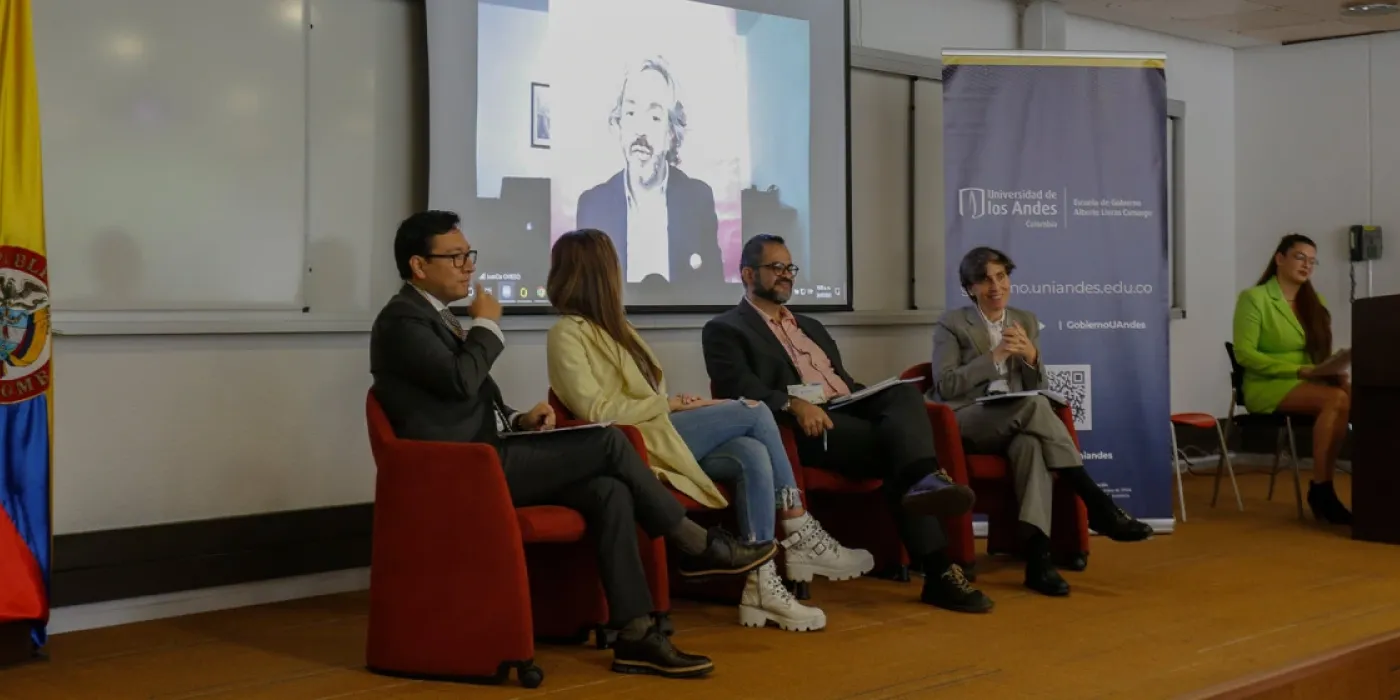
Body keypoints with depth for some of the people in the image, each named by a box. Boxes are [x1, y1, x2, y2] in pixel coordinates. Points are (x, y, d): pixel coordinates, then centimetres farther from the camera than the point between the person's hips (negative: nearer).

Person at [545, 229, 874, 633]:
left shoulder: (612, 326, 23)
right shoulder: (567, 334, -4)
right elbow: (595, 410, -14)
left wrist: (674, 403, -2)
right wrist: (668, 405, -11)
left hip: (660, 432, 8)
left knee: (752, 456, -20)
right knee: (754, 413, -16)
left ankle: (762, 585, -23)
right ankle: (800, 535, -11)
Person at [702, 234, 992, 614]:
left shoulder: (811, 326, 34)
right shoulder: (725, 329, 9)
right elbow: (739, 390, -8)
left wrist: (872, 397, 5)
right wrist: (793, 403, -26)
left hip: (850, 410, 7)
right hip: (804, 425, -6)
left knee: (903, 393, -27)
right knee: (898, 442, -30)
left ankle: (925, 482, -49)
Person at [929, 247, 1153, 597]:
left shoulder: (1026, 321, 14)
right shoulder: (951, 324, 1)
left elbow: (1038, 386, 10)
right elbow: (945, 386, -10)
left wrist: (1031, 355, -11)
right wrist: (995, 356, -16)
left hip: (1013, 423, 4)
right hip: (964, 423, -4)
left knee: (1031, 444, -37)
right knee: (1034, 405, -34)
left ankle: (1038, 555, -48)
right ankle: (1099, 506, -31)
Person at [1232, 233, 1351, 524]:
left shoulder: (1315, 302, 19)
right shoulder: (1254, 298, -4)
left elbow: (1322, 352, 16)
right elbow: (1244, 354, -11)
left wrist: (1335, 371, -8)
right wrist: (1298, 370, -18)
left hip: (1312, 383, 6)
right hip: (1267, 387, -6)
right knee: (1336, 400, -33)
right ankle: (1321, 488, -26)